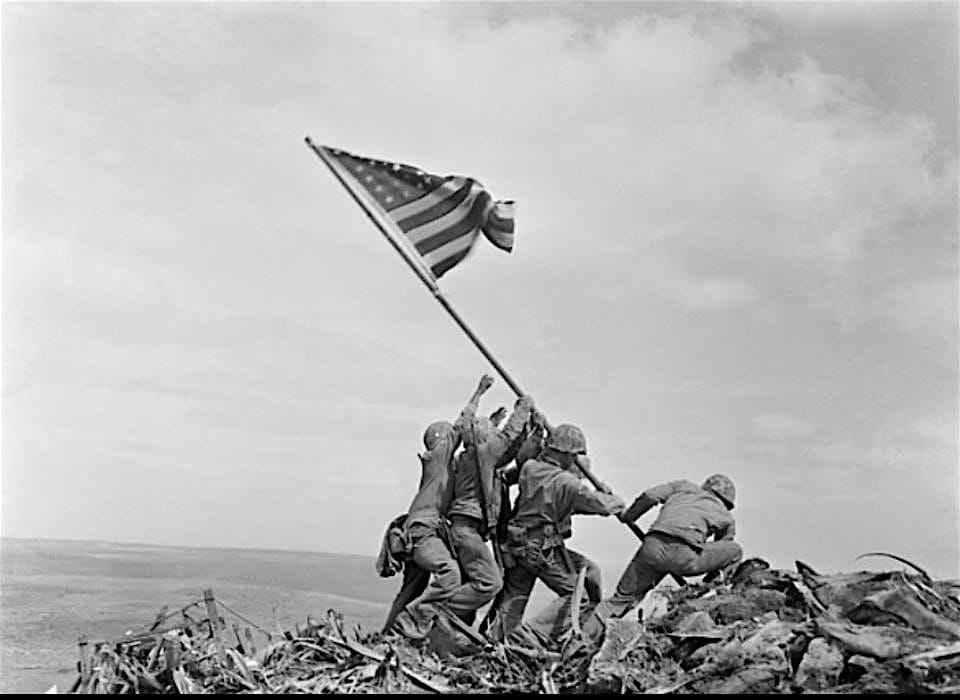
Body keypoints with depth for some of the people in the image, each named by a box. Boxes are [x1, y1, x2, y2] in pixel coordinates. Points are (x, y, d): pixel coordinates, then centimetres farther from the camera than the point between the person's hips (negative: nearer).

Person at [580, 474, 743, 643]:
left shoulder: (684, 486, 31)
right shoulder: (727, 518, 28)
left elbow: (650, 496, 15)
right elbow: (718, 558, 34)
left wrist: (626, 517, 29)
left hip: (653, 547, 3)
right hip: (684, 555, -3)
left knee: (622, 597, 19)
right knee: (735, 552, 22)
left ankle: (584, 636, 10)